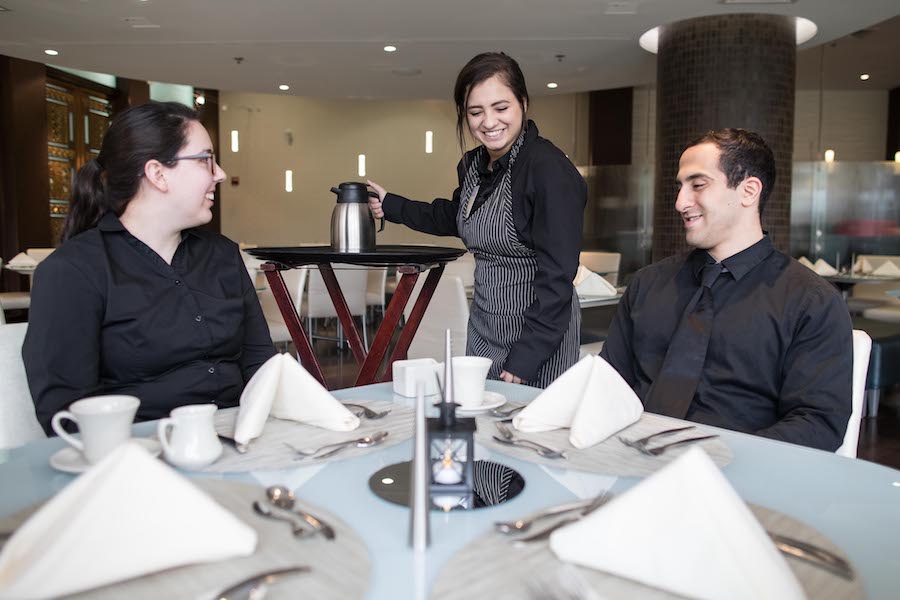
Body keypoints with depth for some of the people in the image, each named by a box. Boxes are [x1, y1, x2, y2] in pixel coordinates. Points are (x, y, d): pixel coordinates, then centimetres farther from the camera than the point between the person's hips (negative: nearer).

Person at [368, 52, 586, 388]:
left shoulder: (550, 170, -19)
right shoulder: (473, 165, 4)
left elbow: (557, 276, -21)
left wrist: (526, 357, -21)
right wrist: (391, 206, 24)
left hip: (538, 334, -7)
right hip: (483, 328, 7)